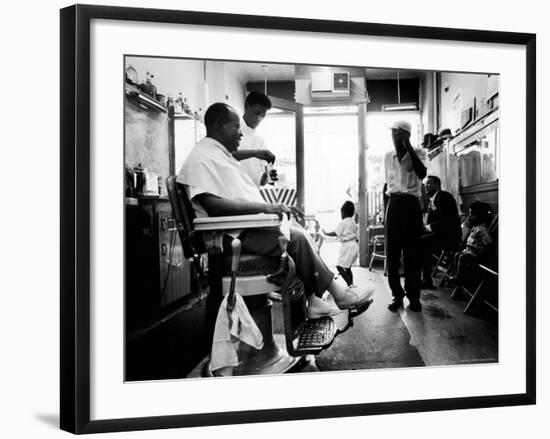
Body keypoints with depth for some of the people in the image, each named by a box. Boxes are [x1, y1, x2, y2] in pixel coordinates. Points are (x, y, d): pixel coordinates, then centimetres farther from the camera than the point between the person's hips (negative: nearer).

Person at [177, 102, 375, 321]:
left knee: (298, 231, 2)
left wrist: (273, 208, 10)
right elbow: (212, 205, -27)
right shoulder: (201, 158, -13)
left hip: (245, 227, 11)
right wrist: (263, 207, -30)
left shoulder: (221, 154, 21)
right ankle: (338, 294, -4)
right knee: (295, 237, -18)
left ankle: (313, 300, -2)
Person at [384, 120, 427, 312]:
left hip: (411, 204, -3)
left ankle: (414, 296, 4)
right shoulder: (388, 157, 12)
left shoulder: (418, 153, 1)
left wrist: (408, 147, -18)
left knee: (412, 252, -3)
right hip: (393, 204, 3)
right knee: (392, 251, 0)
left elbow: (422, 174, -18)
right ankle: (397, 294, 7)